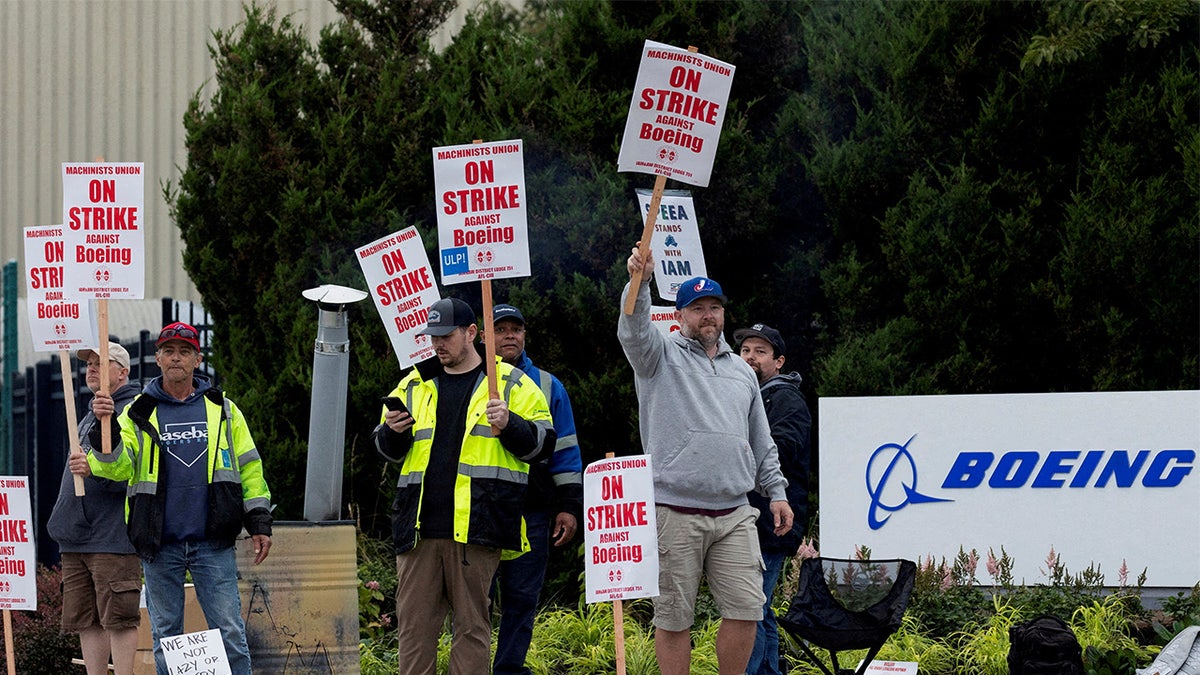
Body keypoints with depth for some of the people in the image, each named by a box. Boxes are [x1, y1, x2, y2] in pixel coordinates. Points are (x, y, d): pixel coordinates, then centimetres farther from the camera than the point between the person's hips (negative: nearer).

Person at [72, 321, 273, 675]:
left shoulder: (221, 408, 10)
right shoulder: (140, 413, 8)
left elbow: (249, 468, 12)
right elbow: (120, 467, -5)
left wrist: (259, 523, 6)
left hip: (213, 544, -1)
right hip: (160, 546, 1)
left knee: (230, 632, -5)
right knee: (165, 635, 6)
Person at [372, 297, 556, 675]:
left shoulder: (512, 385, 7)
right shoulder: (414, 386, 18)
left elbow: (541, 444, 3)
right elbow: (387, 451, 22)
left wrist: (508, 425, -15)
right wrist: (392, 431, 0)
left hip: (476, 528, -4)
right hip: (419, 528, 4)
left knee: (472, 623, -1)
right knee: (413, 621, 2)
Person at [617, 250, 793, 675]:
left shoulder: (742, 371, 20)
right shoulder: (662, 356, 6)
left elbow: (761, 442, 24)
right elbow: (633, 332, -17)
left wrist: (776, 491, 16)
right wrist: (639, 284, -34)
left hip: (734, 514, 4)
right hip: (675, 512, -4)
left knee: (745, 609, -3)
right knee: (674, 616, -2)